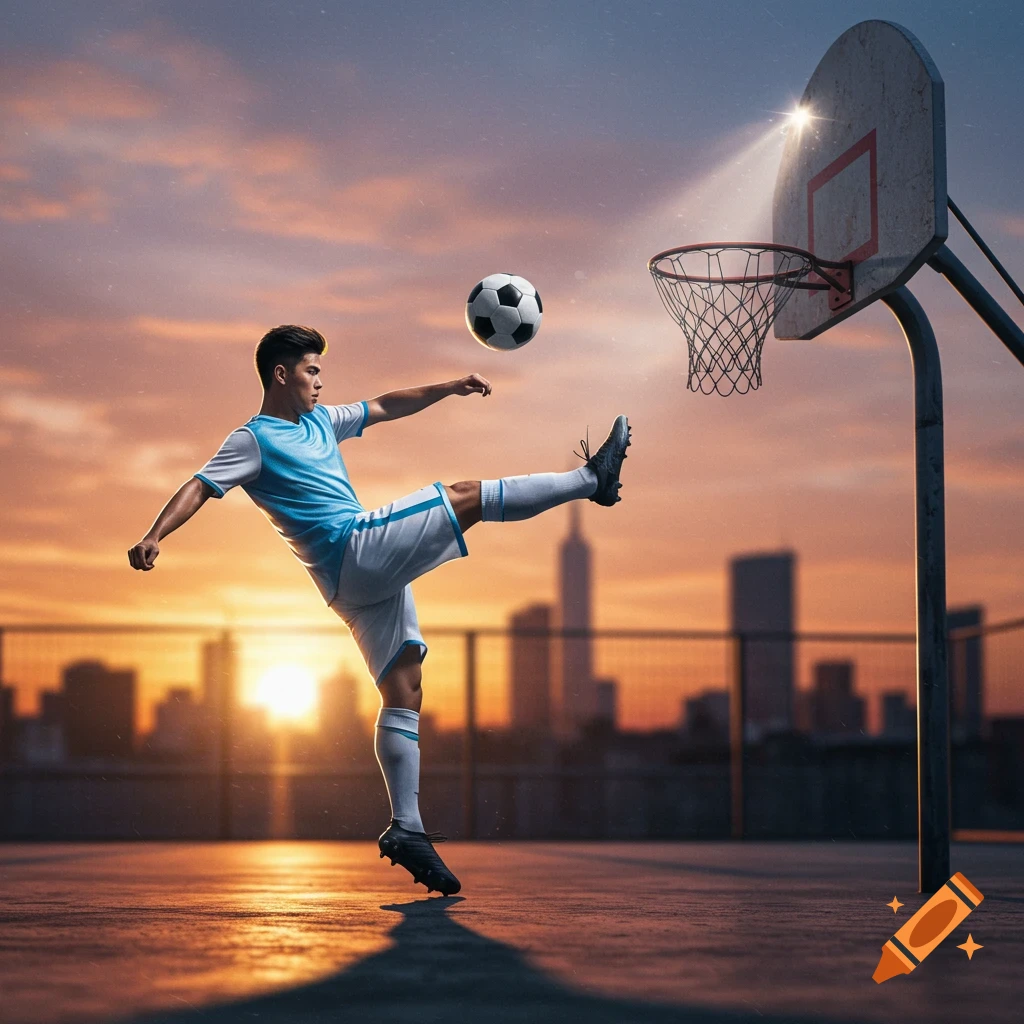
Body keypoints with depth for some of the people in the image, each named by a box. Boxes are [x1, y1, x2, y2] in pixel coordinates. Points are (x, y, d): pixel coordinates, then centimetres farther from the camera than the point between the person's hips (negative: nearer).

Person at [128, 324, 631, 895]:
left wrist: (447, 389, 21)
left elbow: (386, 407, 30)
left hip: (371, 578, 9)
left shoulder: (321, 420, 23)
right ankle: (590, 479, 2)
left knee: (403, 692, 3)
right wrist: (154, 537, -26)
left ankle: (406, 828, 2)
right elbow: (200, 488, -11)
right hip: (356, 552, -9)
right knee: (468, 497, -9)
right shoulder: (254, 440, -1)